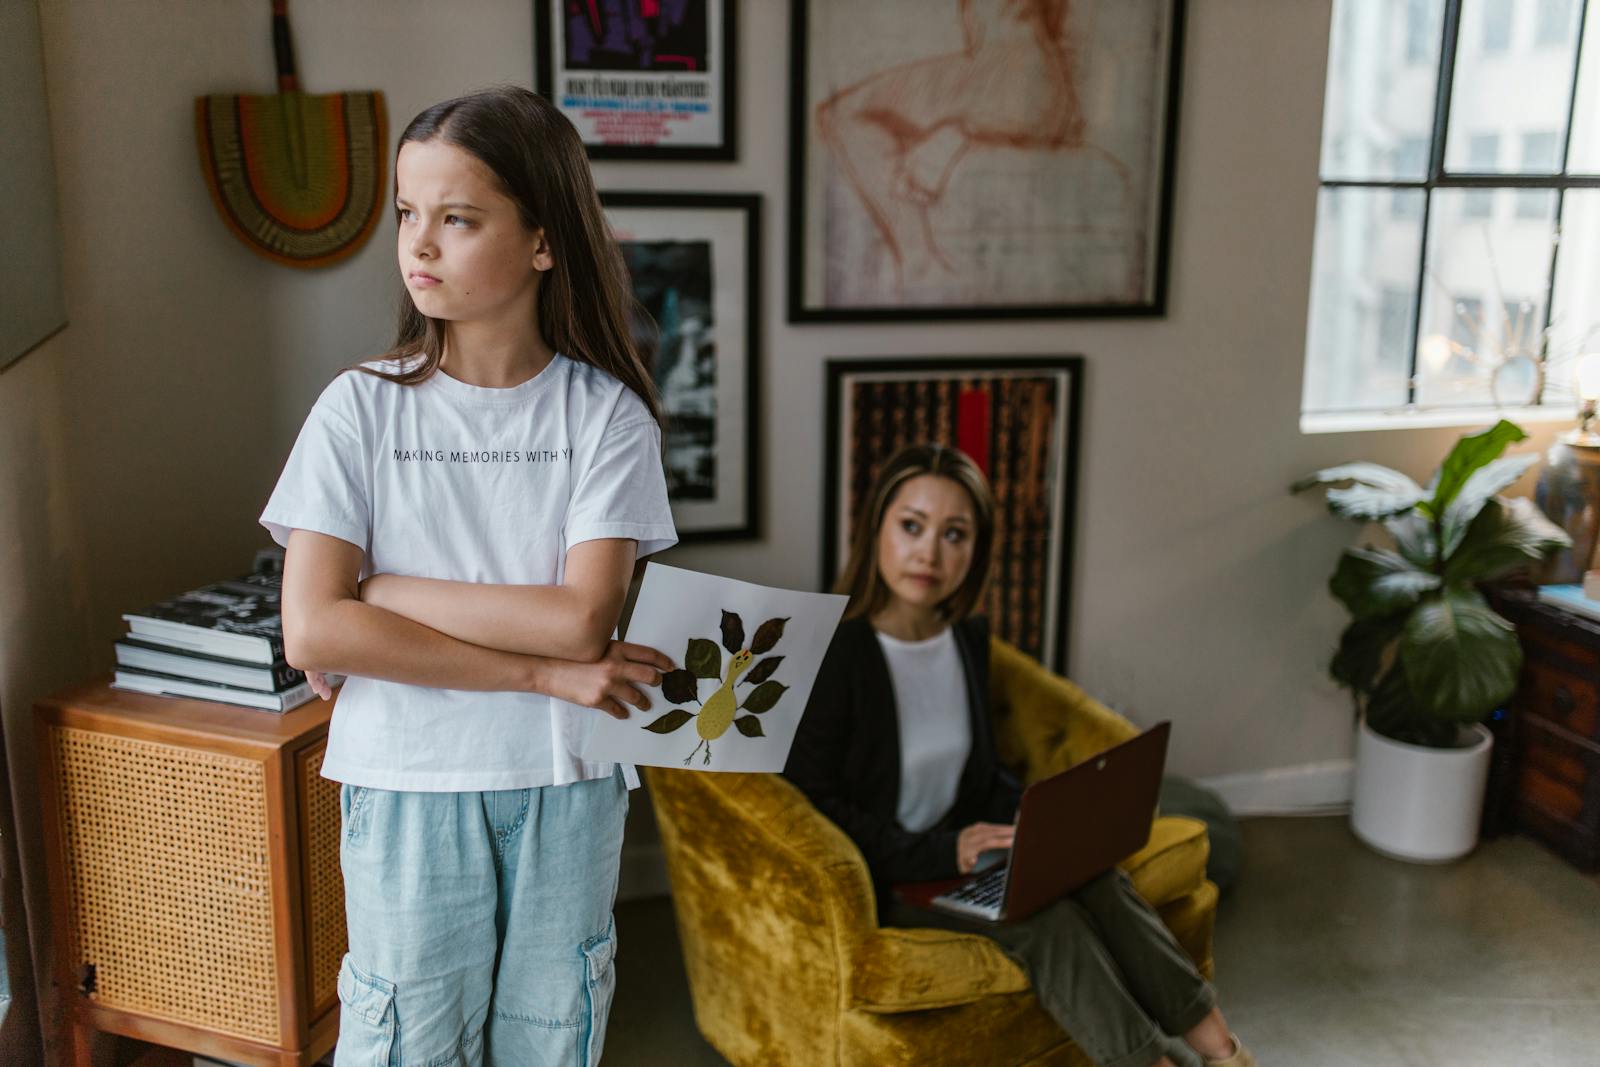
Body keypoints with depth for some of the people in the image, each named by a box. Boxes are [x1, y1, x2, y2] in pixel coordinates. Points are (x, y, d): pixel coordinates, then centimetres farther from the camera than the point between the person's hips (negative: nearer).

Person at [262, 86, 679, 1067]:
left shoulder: (607, 414, -6)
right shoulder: (361, 408, -6)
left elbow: (583, 619, -17)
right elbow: (311, 633, -15)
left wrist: (379, 589, -13)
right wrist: (543, 673, -17)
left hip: (566, 784, 1)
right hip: (408, 788, 0)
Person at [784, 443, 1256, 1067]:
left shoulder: (968, 639, 4)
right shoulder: (831, 655, -17)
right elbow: (812, 802, -18)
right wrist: (937, 853, -24)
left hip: (959, 849, 6)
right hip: (878, 880, -6)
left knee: (1096, 876, -19)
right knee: (1046, 921, -25)